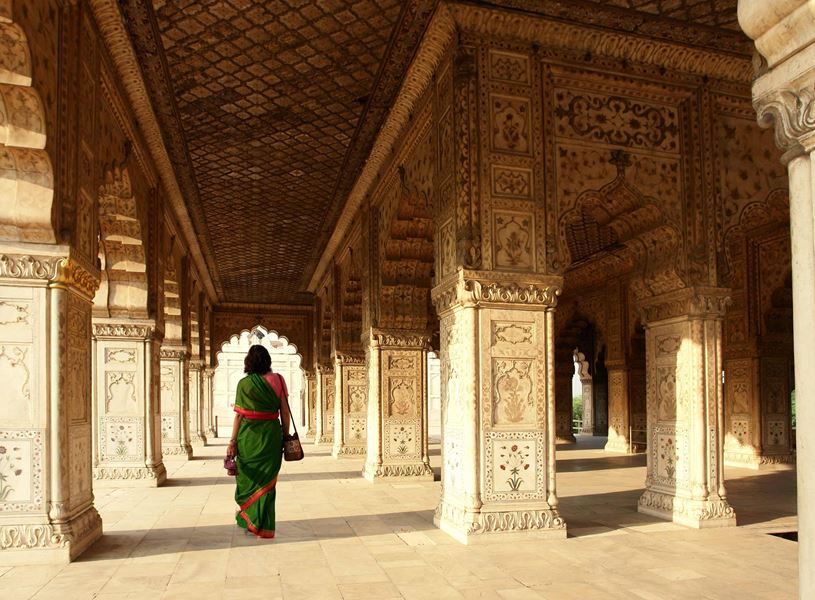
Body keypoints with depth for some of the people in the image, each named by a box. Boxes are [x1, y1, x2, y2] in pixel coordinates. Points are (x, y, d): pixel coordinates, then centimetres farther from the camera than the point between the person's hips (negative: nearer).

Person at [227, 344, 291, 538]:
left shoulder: (244, 384, -5)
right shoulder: (278, 380, -1)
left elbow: (239, 415, -5)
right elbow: (285, 412, 0)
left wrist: (232, 441, 1)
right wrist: (286, 436, 8)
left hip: (248, 436, -2)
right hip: (271, 435, 2)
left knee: (249, 477, 15)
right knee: (266, 479, 11)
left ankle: (249, 520, 23)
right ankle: (264, 526, 17)